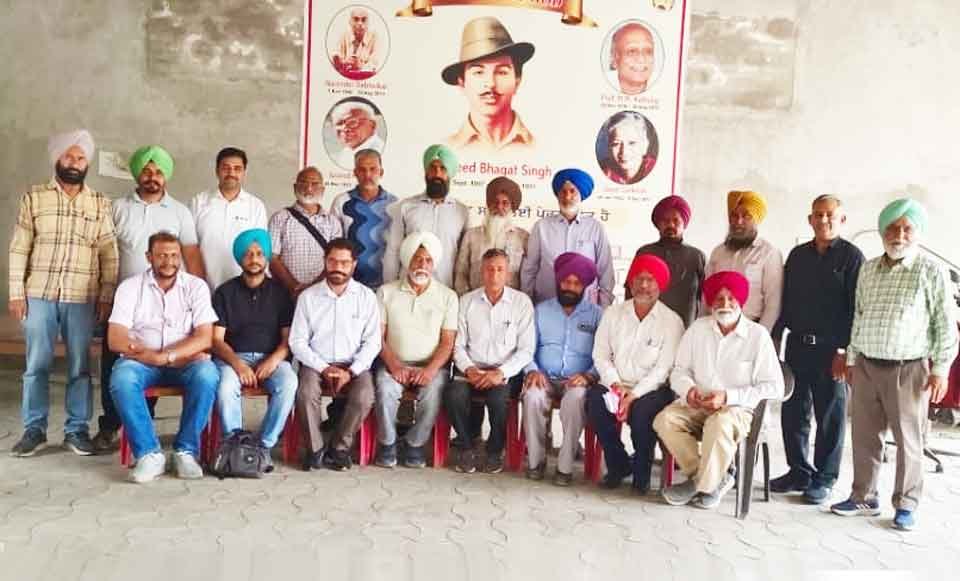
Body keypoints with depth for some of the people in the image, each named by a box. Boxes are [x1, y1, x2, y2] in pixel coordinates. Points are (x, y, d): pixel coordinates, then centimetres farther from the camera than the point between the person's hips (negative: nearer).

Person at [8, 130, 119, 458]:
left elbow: (109, 252, 4)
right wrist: (16, 292, -2)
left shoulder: (100, 203, 6)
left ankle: (77, 430, 12)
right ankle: (34, 430, 14)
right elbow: (18, 249, 4)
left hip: (82, 298, 0)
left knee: (79, 366, 4)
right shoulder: (34, 198, 5)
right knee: (37, 365, 4)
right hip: (38, 294, 0)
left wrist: (107, 295, -2)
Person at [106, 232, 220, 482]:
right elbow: (115, 339, -5)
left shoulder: (196, 286, 2)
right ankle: (149, 453, -23)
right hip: (142, 361, 1)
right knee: (121, 378, -32)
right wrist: (143, 352, -21)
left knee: (207, 374, -32)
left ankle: (186, 450, -19)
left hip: (186, 361, 0)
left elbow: (204, 338, -8)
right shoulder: (130, 287, 3)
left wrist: (167, 356, -21)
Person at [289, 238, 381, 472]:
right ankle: (315, 449, -8)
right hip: (316, 363, 0)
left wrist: (351, 371, -14)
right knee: (306, 394, -30)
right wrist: (324, 368, -12)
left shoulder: (366, 297, 3)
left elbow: (372, 341, -1)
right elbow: (297, 341, 0)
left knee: (364, 397, -29)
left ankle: (339, 448, -6)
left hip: (354, 365, 0)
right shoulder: (308, 297, 3)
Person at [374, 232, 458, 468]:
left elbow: (447, 342, 0)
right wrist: (394, 366, -14)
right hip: (394, 364, 0)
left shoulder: (448, 296, 5)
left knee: (433, 391, -30)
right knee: (385, 389, -30)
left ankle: (415, 442, -6)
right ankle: (387, 442, -5)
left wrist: (431, 369, -16)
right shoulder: (386, 292, 6)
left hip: (431, 366, 0)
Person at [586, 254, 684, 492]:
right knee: (595, 399, -27)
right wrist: (616, 385, -11)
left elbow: (663, 368, -8)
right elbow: (601, 355, 5)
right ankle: (618, 464, -5)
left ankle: (642, 473, -6)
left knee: (641, 411, -33)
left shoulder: (671, 321, -2)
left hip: (652, 389, -3)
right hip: (615, 385, 3)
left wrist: (633, 395, -18)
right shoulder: (613, 313, 10)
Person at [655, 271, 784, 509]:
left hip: (739, 409, -4)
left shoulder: (758, 335, -6)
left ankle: (705, 484, -12)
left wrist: (728, 396, -18)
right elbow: (679, 371, 9)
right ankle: (716, 478, -10)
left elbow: (774, 387, -10)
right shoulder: (698, 328, 5)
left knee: (719, 424, -36)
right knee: (665, 420, -22)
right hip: (698, 406, 4)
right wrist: (688, 389, -15)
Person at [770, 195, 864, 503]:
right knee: (793, 412, 9)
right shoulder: (798, 255, 12)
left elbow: (856, 308, -8)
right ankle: (799, 471, 23)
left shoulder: (851, 256, -3)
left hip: (831, 350, -5)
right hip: (797, 345, 5)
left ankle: (824, 478, 17)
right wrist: (775, 337, 9)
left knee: (830, 417, 5)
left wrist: (845, 350, -14)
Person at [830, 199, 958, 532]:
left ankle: (906, 504, 21)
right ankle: (864, 497, 24)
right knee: (864, 436, 11)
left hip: (908, 369, -4)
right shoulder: (868, 269, 8)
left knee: (908, 440, 6)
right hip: (866, 366, 4)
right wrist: (851, 359, 14)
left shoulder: (931, 271, -5)